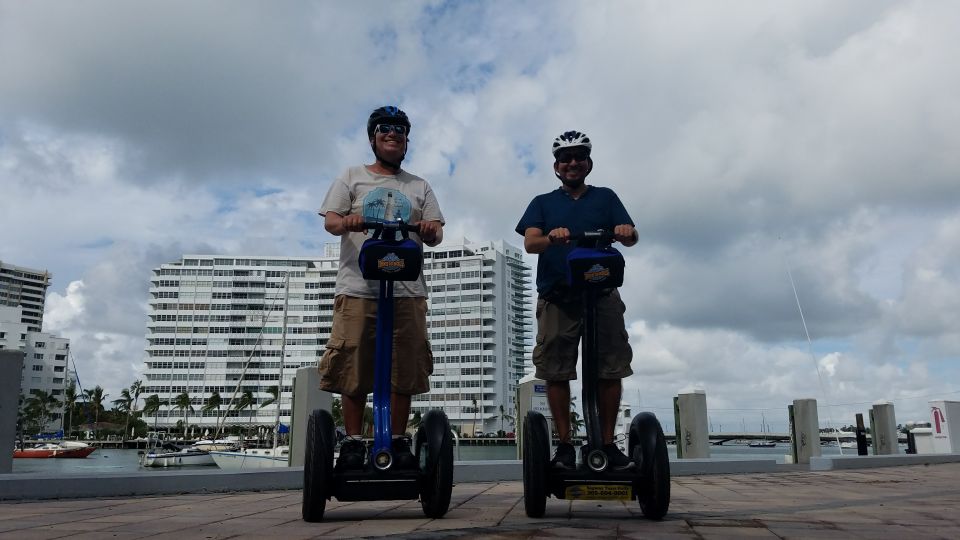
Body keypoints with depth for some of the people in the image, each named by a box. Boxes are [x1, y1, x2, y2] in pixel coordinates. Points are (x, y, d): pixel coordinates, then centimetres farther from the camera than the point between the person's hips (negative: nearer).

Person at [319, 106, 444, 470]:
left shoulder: (419, 187, 21)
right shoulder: (352, 177, 16)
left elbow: (435, 234, 13)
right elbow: (330, 221, 5)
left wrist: (431, 231, -12)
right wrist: (347, 222, -18)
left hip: (407, 290, 2)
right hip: (358, 288, -1)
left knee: (404, 370, -1)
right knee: (352, 370, -4)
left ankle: (398, 441, 8)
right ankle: (353, 441, 7)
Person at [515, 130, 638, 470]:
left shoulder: (605, 197, 19)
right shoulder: (543, 203, 18)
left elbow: (629, 238, 6)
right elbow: (530, 243, 1)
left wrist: (626, 232, -19)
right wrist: (551, 238, -22)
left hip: (602, 292, 1)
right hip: (557, 297, 0)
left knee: (610, 370, -4)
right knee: (556, 372, -4)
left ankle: (608, 444, 6)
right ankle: (564, 446, 5)